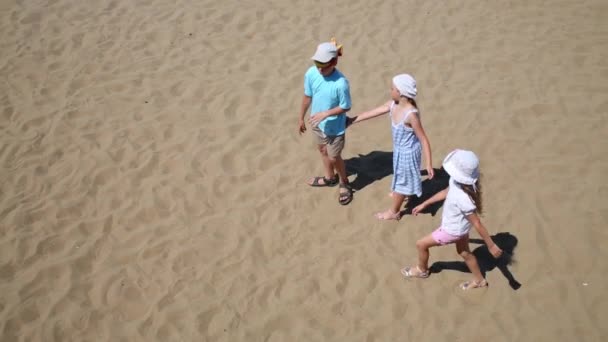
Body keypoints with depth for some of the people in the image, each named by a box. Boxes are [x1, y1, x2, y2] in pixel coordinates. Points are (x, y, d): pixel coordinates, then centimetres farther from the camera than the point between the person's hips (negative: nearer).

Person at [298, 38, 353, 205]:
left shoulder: (341, 83, -32)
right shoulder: (311, 73, -17)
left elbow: (345, 107, -19)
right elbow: (307, 96, -1)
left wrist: (325, 114, -28)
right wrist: (301, 118, 8)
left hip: (335, 127, -6)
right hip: (317, 123, 6)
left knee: (334, 157, 12)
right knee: (323, 151, 27)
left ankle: (344, 184, 40)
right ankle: (330, 177, 53)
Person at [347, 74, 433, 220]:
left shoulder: (411, 114, -36)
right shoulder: (393, 104, -13)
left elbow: (424, 140, -29)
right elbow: (373, 112, 1)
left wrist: (429, 164, -26)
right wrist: (352, 120, 11)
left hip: (407, 153, -7)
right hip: (399, 149, 7)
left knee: (401, 180, 14)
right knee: (401, 176, 34)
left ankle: (394, 211, 36)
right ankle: (401, 193, 63)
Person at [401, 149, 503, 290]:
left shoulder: (463, 199, -43)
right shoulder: (457, 181, -19)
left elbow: (477, 224, -32)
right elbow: (445, 192, 3)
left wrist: (491, 246, -21)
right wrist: (424, 204, 12)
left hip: (452, 231, -7)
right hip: (459, 227, 7)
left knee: (421, 244, 13)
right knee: (464, 253, 29)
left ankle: (422, 270, 42)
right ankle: (479, 280, 51)